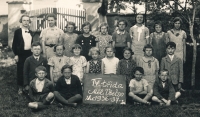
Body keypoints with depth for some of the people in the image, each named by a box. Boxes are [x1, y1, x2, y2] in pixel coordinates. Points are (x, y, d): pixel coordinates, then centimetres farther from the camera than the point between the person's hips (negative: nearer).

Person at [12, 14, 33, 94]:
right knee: (20, 70, 2)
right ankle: (20, 87, 13)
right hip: (21, 54, -4)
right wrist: (16, 54, -11)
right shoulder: (17, 31, -3)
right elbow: (14, 44, -5)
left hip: (30, 53, 4)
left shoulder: (31, 32, 11)